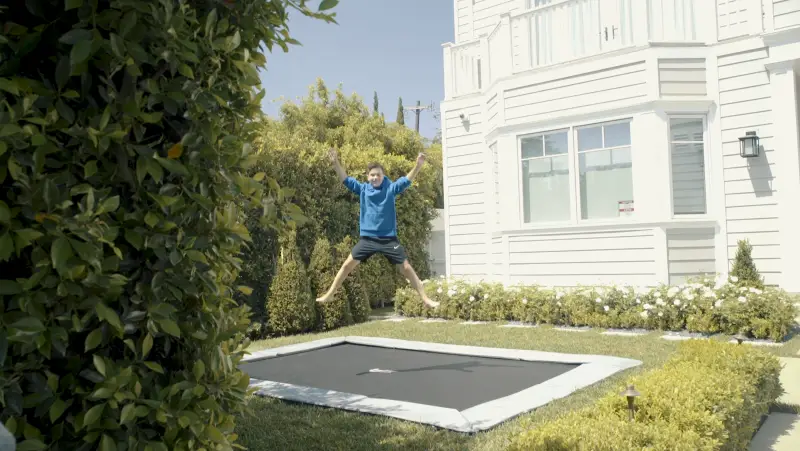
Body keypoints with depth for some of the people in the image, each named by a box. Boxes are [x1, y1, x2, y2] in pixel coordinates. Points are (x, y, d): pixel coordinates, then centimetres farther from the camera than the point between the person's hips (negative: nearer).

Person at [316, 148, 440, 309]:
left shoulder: (391, 188, -3)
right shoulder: (362, 189, 2)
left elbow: (406, 180, -15)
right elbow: (346, 179, -6)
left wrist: (418, 166, -31)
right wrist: (335, 162, -21)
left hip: (389, 238, -1)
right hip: (368, 238, 2)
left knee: (406, 268, 0)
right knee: (348, 264, 2)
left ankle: (425, 299, 7)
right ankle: (330, 294, 18)